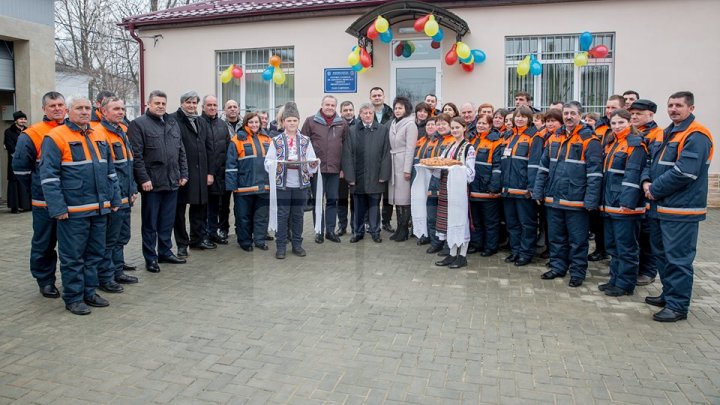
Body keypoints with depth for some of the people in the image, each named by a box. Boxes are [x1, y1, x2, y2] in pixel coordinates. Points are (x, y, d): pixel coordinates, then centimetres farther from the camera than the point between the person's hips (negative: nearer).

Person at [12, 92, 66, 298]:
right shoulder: (32, 134, -6)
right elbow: (20, 167, -3)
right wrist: (38, 189, 2)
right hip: (45, 203, -3)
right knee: (44, 244, 7)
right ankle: (45, 281, 20)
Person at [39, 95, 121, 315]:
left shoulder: (100, 136, 13)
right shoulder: (56, 137, -6)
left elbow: (110, 171, 18)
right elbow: (49, 176, -11)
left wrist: (114, 199, 14)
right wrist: (58, 208, -15)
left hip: (100, 209, 6)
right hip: (73, 211, -6)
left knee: (95, 254, 14)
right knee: (73, 257, 3)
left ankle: (89, 292, 27)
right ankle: (73, 298, 15)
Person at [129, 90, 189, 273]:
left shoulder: (173, 123, 15)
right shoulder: (139, 124, -4)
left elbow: (181, 151, 16)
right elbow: (136, 155, -11)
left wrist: (183, 174, 9)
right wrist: (143, 179, -16)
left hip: (172, 181, 6)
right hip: (151, 182, -5)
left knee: (168, 221, 13)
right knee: (150, 222, 5)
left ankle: (165, 251, 26)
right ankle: (150, 257, 14)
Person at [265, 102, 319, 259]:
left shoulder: (305, 140, 7)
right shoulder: (276, 141, 3)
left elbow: (313, 162, 2)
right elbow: (268, 163, -3)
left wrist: (311, 163, -20)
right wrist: (279, 164, -22)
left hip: (301, 183, 2)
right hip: (282, 183, -1)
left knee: (298, 215, 9)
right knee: (282, 215, 2)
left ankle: (297, 245, 21)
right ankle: (280, 246, 12)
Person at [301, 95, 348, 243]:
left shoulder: (342, 124, 7)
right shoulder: (310, 121, 1)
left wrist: (343, 167, 5)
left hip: (335, 169, 2)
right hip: (316, 168, -2)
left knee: (333, 200, 8)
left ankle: (330, 230, 18)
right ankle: (319, 231, 15)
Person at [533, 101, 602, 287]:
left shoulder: (589, 140, -7)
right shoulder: (553, 138, 10)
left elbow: (594, 173, -11)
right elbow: (543, 167, 13)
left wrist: (591, 200, -16)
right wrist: (538, 192, 8)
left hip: (577, 201, -5)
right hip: (554, 199, 5)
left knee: (577, 240, 6)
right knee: (556, 237, 15)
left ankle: (577, 272, 18)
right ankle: (557, 266, 29)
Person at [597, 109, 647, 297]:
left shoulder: (635, 144, -10)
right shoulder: (611, 144, 16)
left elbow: (633, 175, -19)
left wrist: (627, 202, -24)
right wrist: (604, 200, 16)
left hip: (626, 206, -9)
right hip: (610, 204, 9)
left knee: (626, 247, 0)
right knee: (612, 245, 15)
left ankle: (625, 284, 9)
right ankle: (615, 279, 26)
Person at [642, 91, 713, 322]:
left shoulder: (696, 136, -14)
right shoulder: (666, 134, 16)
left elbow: (684, 172, -23)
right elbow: (652, 162, 18)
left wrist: (655, 190, -15)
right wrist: (646, 181, -2)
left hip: (681, 209, -9)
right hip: (660, 207, 9)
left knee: (678, 258, -3)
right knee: (662, 254, 18)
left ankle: (678, 306, 6)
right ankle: (669, 294, 32)